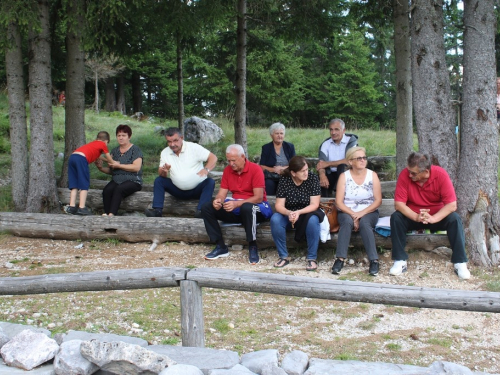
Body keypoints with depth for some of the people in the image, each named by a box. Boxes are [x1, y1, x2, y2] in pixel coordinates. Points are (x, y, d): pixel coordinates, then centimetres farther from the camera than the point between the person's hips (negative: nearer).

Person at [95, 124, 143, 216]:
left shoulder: (135, 150, 2)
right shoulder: (115, 151, 20)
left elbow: (136, 167, -13)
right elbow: (110, 170, 21)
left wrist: (119, 165, -11)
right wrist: (101, 168, 0)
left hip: (133, 181, -5)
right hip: (116, 180, 5)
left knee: (119, 189, -36)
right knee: (106, 190, -28)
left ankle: (111, 214, -43)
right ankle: (106, 213, -35)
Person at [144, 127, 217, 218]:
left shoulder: (193, 147, -7)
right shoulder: (165, 153, 5)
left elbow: (213, 158, -13)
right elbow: (161, 173, 3)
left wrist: (206, 170, -34)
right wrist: (163, 171, -23)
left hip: (197, 189, -3)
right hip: (178, 191, 3)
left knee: (210, 182, -31)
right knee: (158, 181, -13)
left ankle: (200, 211, -44)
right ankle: (157, 210, -22)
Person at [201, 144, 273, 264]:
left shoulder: (255, 169, -15)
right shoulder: (227, 170, 3)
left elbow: (258, 198, -21)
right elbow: (222, 193, 2)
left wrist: (237, 204, -33)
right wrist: (217, 201, -23)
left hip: (256, 207, -6)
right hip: (235, 206, 6)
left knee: (246, 208, -42)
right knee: (206, 208, -9)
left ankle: (253, 248, -27)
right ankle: (221, 246, -10)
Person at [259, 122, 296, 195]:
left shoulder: (290, 147, 14)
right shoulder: (266, 148, 11)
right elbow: (262, 167, 4)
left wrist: (283, 169, -11)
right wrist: (273, 169, -13)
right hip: (270, 179, 0)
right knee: (269, 184, -33)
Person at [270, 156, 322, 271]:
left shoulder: (313, 178, -15)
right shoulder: (284, 180, -12)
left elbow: (314, 204, -18)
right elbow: (279, 205, -14)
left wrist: (298, 212, -35)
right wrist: (289, 213, -37)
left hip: (308, 214, -1)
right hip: (288, 214, 2)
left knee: (313, 220, -36)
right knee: (275, 219, -29)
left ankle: (312, 258, -20)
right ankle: (284, 256, -13)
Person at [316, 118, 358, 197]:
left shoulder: (351, 140, -7)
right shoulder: (326, 143, 3)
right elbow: (321, 163, -10)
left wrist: (327, 164, -18)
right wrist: (322, 176, -34)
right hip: (331, 174, 2)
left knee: (342, 166, -33)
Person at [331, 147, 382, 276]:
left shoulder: (372, 175, 3)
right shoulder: (344, 176, 1)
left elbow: (378, 201, -3)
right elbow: (339, 202, -5)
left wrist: (362, 213, -17)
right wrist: (352, 214, -20)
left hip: (368, 213, 0)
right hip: (347, 212, 0)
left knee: (364, 222, -33)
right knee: (347, 221, -34)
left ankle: (374, 260, -35)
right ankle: (340, 259, -37)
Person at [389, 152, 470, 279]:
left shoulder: (441, 175, -20)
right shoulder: (405, 174, -19)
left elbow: (452, 204, -22)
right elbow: (399, 203, -20)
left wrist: (433, 218, -37)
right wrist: (416, 217, -36)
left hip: (438, 216, 0)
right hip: (413, 216, 1)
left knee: (454, 219, -27)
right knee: (396, 217, -27)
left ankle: (460, 263, -22)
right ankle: (400, 261, -22)